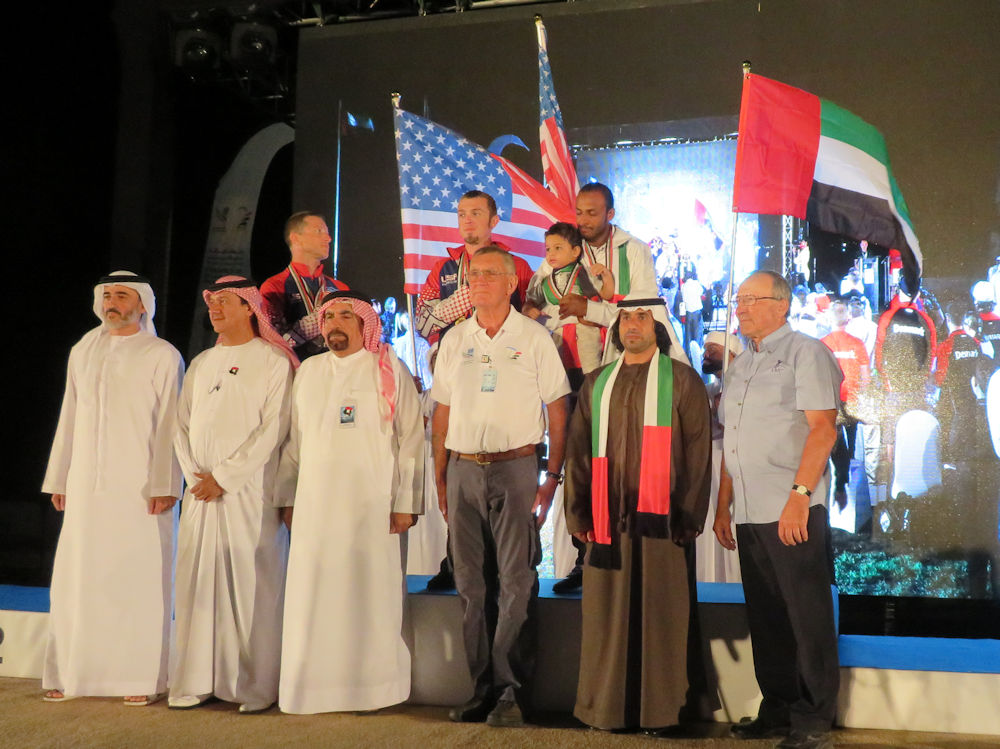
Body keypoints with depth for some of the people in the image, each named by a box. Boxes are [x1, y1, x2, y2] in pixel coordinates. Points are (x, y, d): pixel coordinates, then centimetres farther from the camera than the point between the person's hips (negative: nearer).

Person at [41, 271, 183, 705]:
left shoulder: (162, 356, 0)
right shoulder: (82, 352, 15)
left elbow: (168, 424, -5)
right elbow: (70, 419, 16)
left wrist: (164, 484, -12)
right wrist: (60, 479, 13)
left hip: (140, 487, -4)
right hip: (86, 486, 5)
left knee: (139, 578, -3)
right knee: (78, 577, 4)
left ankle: (143, 678, 3)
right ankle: (72, 674, 14)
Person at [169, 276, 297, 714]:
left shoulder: (273, 362, -1)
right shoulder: (201, 364, 18)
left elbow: (272, 430, -9)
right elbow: (183, 425, 15)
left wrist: (223, 477, -11)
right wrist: (194, 474, -1)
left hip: (249, 491, -5)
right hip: (200, 492, 6)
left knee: (250, 584, -5)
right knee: (197, 582, 5)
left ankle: (255, 687, 2)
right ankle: (195, 683, 12)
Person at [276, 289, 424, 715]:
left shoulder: (389, 372, 1)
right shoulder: (309, 371, 14)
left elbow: (411, 440, -3)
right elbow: (294, 440, 16)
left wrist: (406, 502, -8)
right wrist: (286, 497, 11)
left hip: (371, 504, -4)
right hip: (314, 501, 4)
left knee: (370, 593, 0)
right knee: (310, 595, 3)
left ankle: (372, 687, 11)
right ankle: (309, 688, 13)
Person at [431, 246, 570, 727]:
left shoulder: (534, 338, 2)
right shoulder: (454, 340, 12)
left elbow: (558, 411, 1)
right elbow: (442, 413, 13)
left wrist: (553, 478, -5)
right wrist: (440, 480, 8)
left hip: (515, 467, -4)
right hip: (463, 470, 4)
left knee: (516, 582, -5)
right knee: (471, 585, 6)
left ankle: (511, 692, 2)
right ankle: (481, 689, 15)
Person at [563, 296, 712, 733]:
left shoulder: (681, 381, 4)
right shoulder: (597, 384, 14)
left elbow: (697, 454, -1)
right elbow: (578, 452, 11)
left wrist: (688, 518, -8)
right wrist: (578, 515, 2)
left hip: (660, 520, -3)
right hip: (608, 521, 3)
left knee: (659, 616, 0)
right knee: (608, 617, 4)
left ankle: (657, 710, 11)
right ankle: (608, 708, 15)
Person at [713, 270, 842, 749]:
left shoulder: (805, 352, -3)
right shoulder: (739, 367, 19)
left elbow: (823, 428, -12)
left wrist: (799, 494, -20)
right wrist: (723, 506, 17)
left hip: (793, 512, -7)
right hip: (749, 513, 7)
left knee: (807, 618, -2)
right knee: (766, 618, 12)